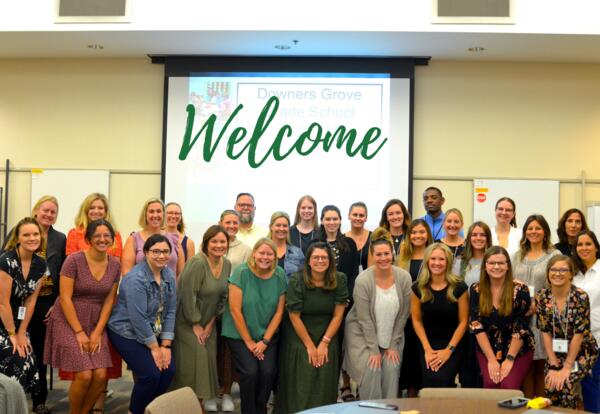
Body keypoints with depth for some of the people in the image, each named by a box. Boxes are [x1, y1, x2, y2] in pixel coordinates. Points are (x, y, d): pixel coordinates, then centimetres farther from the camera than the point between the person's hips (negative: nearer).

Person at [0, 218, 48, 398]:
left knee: (28, 361, -5)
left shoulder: (41, 265, -2)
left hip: (16, 320, 6)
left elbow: (31, 300, 3)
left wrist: (21, 333, 1)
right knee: (15, 359, -15)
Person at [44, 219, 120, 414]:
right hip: (69, 321, -4)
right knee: (84, 375, -14)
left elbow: (109, 300, 4)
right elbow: (65, 298, -13)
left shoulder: (115, 264, 2)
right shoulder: (74, 260, -13)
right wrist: (79, 332, -14)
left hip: (96, 324, 4)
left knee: (100, 375, -8)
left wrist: (98, 332, -5)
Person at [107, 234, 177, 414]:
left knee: (169, 370, -6)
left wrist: (165, 345, -8)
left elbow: (171, 311, -1)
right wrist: (154, 348, -18)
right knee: (151, 373, -16)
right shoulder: (136, 278, -23)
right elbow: (138, 318, -25)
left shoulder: (169, 275, -1)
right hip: (127, 333, -7)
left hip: (152, 333, 7)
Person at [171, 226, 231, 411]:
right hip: (187, 322, -6)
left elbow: (223, 296, 7)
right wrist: (195, 325, -13)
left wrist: (211, 323, 3)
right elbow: (188, 296, -21)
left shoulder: (227, 264, 1)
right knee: (193, 363, -8)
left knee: (207, 362, 6)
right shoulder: (197, 263, -21)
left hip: (208, 323, 7)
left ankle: (200, 403, 19)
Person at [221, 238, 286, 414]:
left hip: (268, 334, 3)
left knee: (268, 371, -14)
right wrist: (249, 342, -11)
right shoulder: (241, 273, -14)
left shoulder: (280, 276, -5)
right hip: (239, 334, -3)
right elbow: (235, 310, -14)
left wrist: (265, 341, -7)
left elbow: (279, 311, -1)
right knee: (250, 372, -17)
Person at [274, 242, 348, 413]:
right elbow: (294, 317, -10)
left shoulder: (339, 280, -6)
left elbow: (338, 314, -4)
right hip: (299, 338, -2)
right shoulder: (296, 281, -13)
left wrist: (324, 343, -7)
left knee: (325, 386, 0)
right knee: (300, 387, -2)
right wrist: (310, 346, -9)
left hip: (328, 338, 2)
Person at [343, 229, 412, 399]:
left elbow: (403, 314, -4)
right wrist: (374, 350, -15)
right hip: (362, 334, -3)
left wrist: (393, 345, -4)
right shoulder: (363, 280, -20)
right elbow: (364, 319, -16)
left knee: (392, 369, -11)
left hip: (392, 335, 3)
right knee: (372, 370, -16)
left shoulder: (404, 277, -11)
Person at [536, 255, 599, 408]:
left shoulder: (580, 297, -19)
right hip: (556, 353, 3)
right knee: (551, 387, -16)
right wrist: (554, 365, -12)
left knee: (564, 385, -24)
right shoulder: (542, 297, -8)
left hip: (582, 353, -3)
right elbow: (545, 332, -6)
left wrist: (566, 368, -18)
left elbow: (579, 334, -19)